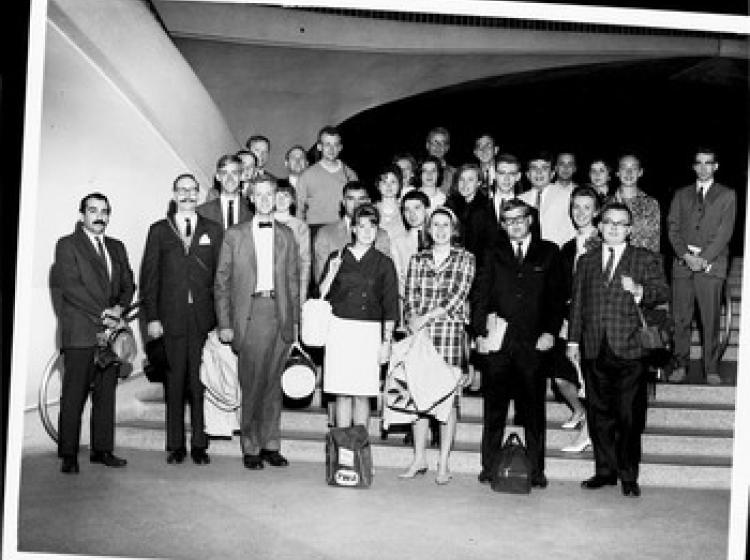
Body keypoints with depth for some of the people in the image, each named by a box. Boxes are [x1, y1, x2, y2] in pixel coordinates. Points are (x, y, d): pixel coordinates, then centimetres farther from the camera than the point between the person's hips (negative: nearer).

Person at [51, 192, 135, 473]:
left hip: (111, 329, 5)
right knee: (74, 395, -4)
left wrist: (118, 308, -5)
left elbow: (128, 284, 15)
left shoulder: (117, 247, 19)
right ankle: (68, 455, 2)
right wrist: (101, 313, -12)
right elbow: (71, 286, -8)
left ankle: (102, 449, 14)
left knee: (106, 395, 7)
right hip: (80, 332, -5)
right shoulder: (67, 245, 2)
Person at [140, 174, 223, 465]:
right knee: (175, 382, 4)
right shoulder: (159, 230, 9)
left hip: (204, 318, 0)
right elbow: (148, 276, 6)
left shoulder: (213, 230, 10)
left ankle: (199, 444, 10)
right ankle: (175, 446, 13)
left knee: (201, 382, 1)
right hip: (171, 318, 0)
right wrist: (151, 317, -2)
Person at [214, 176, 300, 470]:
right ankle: (250, 447, 7)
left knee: (273, 383, 6)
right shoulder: (234, 235, 5)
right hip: (249, 314, -2)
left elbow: (293, 280, 14)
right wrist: (224, 324, -3)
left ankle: (271, 445, 14)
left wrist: (295, 320, 8)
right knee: (251, 385, -3)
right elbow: (221, 282, 4)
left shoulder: (286, 235, 12)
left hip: (279, 314, 2)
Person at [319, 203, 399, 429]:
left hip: (369, 331, -1)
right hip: (339, 328, 1)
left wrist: (386, 341, 1)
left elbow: (390, 307, 5)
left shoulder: (384, 263, 4)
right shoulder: (337, 258, 6)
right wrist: (331, 274, -11)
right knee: (342, 393, 3)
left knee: (362, 394, 1)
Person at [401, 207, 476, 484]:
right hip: (420, 333, 3)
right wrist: (412, 318, -10)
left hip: (450, 330, -2)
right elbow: (410, 297, 9)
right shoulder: (417, 259, 14)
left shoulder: (465, 259, 5)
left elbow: (458, 295, -6)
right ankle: (419, 459, 14)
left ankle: (443, 463, 6)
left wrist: (426, 317, -12)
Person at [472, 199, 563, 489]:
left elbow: (556, 297, 7)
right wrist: (481, 331, -4)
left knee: (534, 409, 2)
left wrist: (550, 332, -4)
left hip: (533, 344, -1)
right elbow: (480, 296, 8)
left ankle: (536, 469, 10)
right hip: (497, 341, 1)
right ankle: (489, 466, 12)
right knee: (494, 408, 4)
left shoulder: (549, 253, 10)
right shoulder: (493, 254, 12)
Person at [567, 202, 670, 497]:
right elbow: (577, 302, 16)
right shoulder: (586, 261, 17)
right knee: (599, 414, 8)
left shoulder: (645, 259, 7)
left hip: (629, 350, -3)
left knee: (629, 415, -1)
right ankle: (605, 470, 18)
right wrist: (574, 340, 11)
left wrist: (639, 291, -21)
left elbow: (662, 293, -1)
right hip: (594, 351, 3)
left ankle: (628, 475, 10)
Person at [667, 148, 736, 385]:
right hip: (683, 262, 2)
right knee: (681, 319, 0)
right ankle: (680, 365, 8)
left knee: (711, 320, -5)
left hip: (711, 264, -2)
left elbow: (725, 232, 0)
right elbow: (673, 229, 8)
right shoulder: (681, 195, 17)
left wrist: (704, 259, -11)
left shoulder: (727, 195, 10)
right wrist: (686, 256, -8)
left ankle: (711, 369, 2)